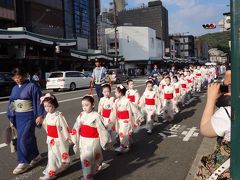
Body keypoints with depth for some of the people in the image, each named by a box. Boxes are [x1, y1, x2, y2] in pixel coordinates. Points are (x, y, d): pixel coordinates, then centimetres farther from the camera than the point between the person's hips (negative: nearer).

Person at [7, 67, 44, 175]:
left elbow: (38, 102, -11)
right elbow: (11, 104, 17)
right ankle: (36, 156, 29)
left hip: (29, 116, -6)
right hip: (18, 117, 6)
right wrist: (11, 118, 16)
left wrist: (39, 116, -15)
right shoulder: (15, 88, 11)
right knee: (29, 138, 14)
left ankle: (24, 162, 6)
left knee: (23, 139, -7)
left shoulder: (32, 86, -9)